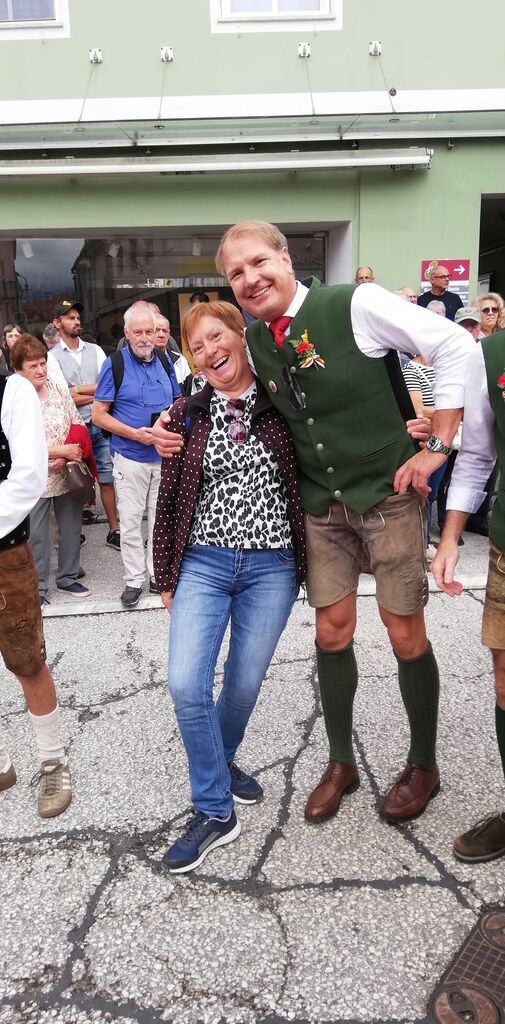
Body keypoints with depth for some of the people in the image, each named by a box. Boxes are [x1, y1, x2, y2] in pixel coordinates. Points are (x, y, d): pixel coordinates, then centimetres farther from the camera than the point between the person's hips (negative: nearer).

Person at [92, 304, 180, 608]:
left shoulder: (165, 361, 5)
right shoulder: (115, 363, -7)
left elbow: (178, 402, 16)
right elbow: (99, 415, -7)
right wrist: (135, 433, -18)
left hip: (165, 455, 3)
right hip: (131, 457, -3)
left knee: (161, 519, 11)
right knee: (130, 521, 3)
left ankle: (159, 575, 25)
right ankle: (134, 580, 16)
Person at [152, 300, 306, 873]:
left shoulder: (280, 404, -1)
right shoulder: (187, 415, 3)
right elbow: (169, 498, 6)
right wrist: (166, 577, 8)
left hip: (271, 568, 0)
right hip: (203, 563, 1)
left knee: (244, 685, 9)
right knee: (185, 685, -11)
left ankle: (219, 761, 42)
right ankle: (216, 813, 10)